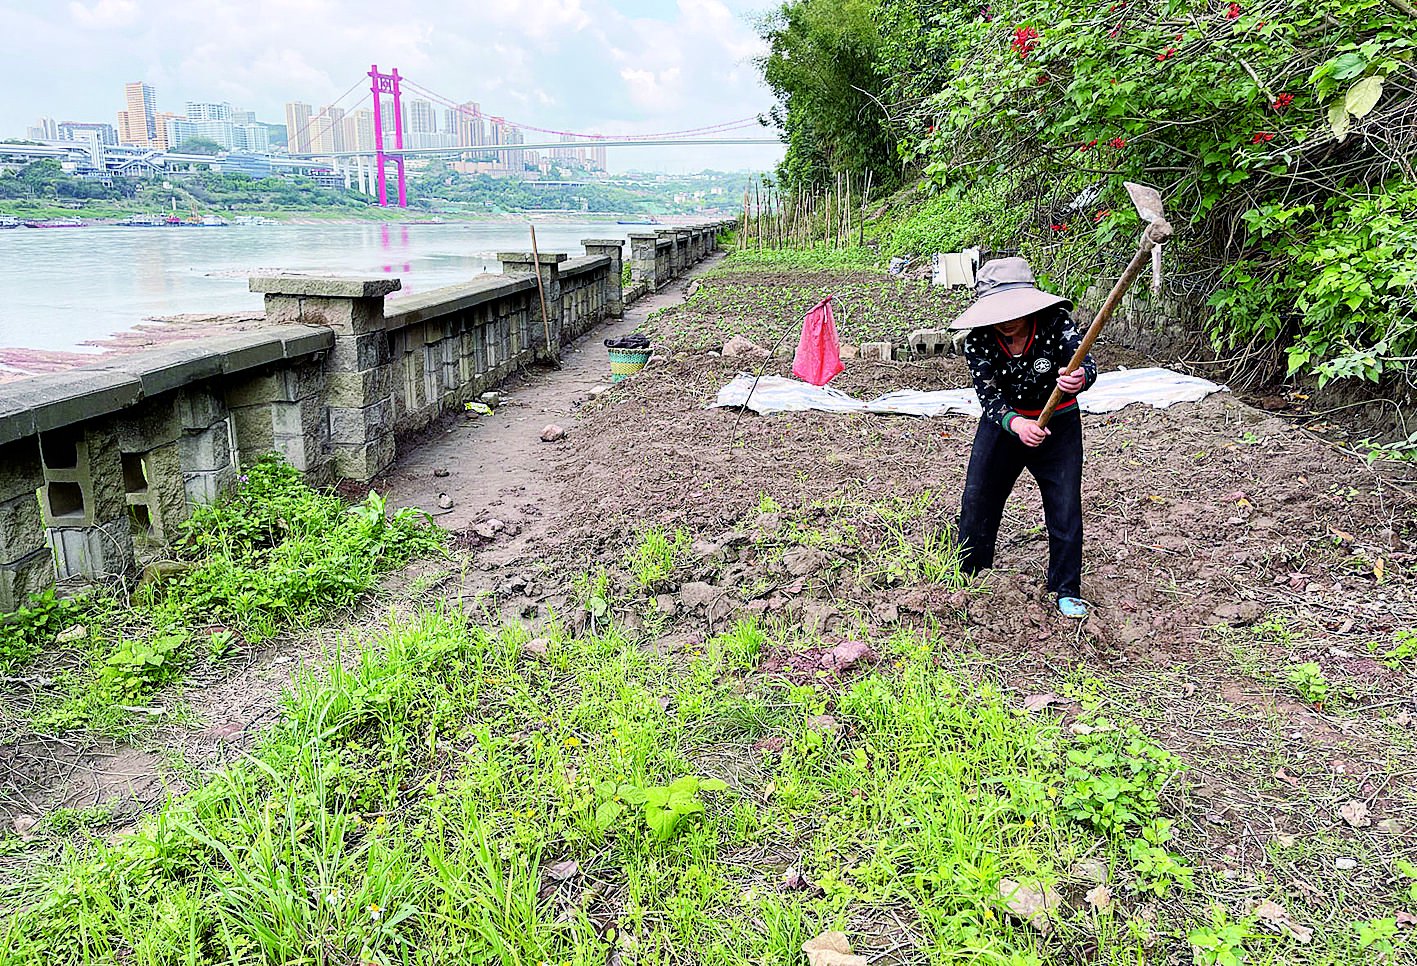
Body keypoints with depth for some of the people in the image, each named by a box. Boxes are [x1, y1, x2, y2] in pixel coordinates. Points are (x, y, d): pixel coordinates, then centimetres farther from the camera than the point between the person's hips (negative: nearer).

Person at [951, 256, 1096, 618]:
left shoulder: (1056, 323, -23)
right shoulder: (977, 341, -20)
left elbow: (1085, 364, -34)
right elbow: (989, 396, -24)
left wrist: (1079, 378, -59)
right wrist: (1016, 423, -44)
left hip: (1058, 426, -1)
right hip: (1002, 424, 2)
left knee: (1065, 509, -1)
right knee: (977, 501, 7)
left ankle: (1067, 591, 17)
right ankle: (967, 578, 27)